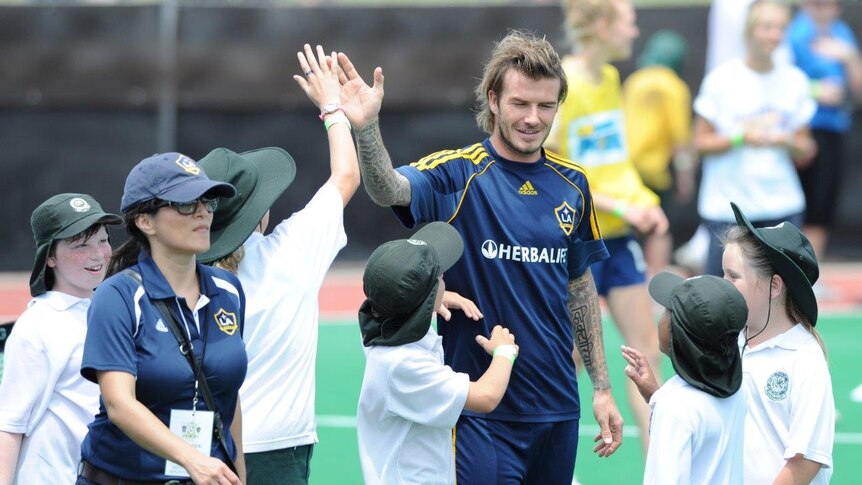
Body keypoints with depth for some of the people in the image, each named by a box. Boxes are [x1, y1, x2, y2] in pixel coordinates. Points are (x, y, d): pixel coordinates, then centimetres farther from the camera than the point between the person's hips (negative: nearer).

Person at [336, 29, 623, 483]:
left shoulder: (571, 184, 6)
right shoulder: (457, 173, -8)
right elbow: (390, 190, -28)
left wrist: (601, 387, 13)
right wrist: (366, 129, -48)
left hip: (557, 410, 5)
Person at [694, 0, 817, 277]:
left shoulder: (795, 80, 7)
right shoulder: (722, 80, -4)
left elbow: (805, 153, 12)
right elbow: (701, 143, -3)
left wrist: (789, 142, -11)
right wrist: (741, 138, -19)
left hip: (782, 205, 3)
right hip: (728, 209, -3)